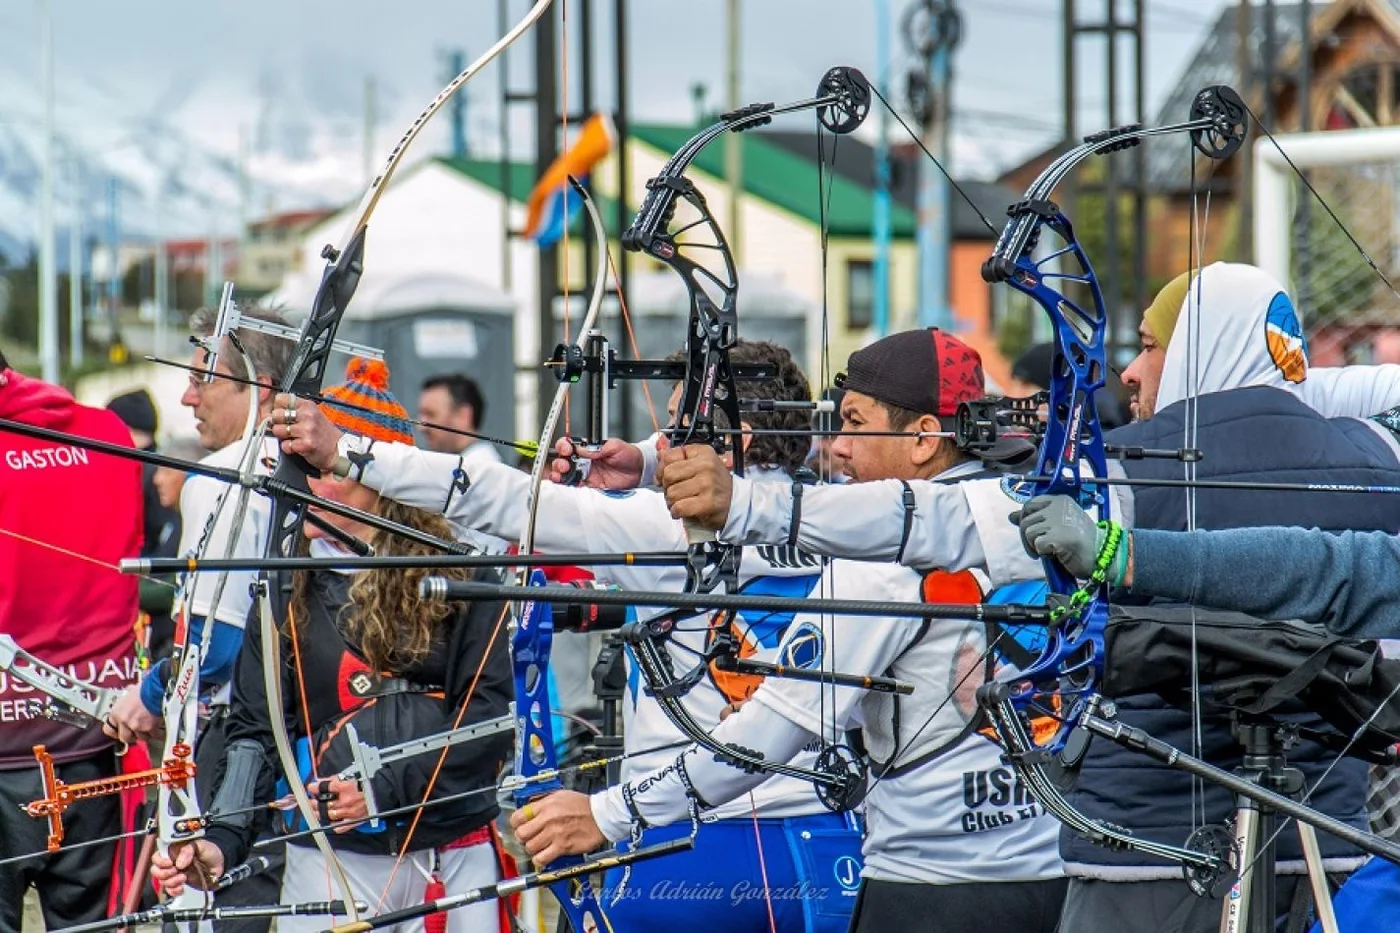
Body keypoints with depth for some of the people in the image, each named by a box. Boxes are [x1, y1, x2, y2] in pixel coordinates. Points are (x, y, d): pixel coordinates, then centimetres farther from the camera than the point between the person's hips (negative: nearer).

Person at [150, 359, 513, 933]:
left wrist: (388, 787, -14)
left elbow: (492, 713, -4)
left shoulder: (461, 575, 0)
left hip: (458, 857, -1)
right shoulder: (287, 590, 7)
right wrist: (223, 839, -13)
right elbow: (254, 729, 2)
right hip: (334, 858, 1)